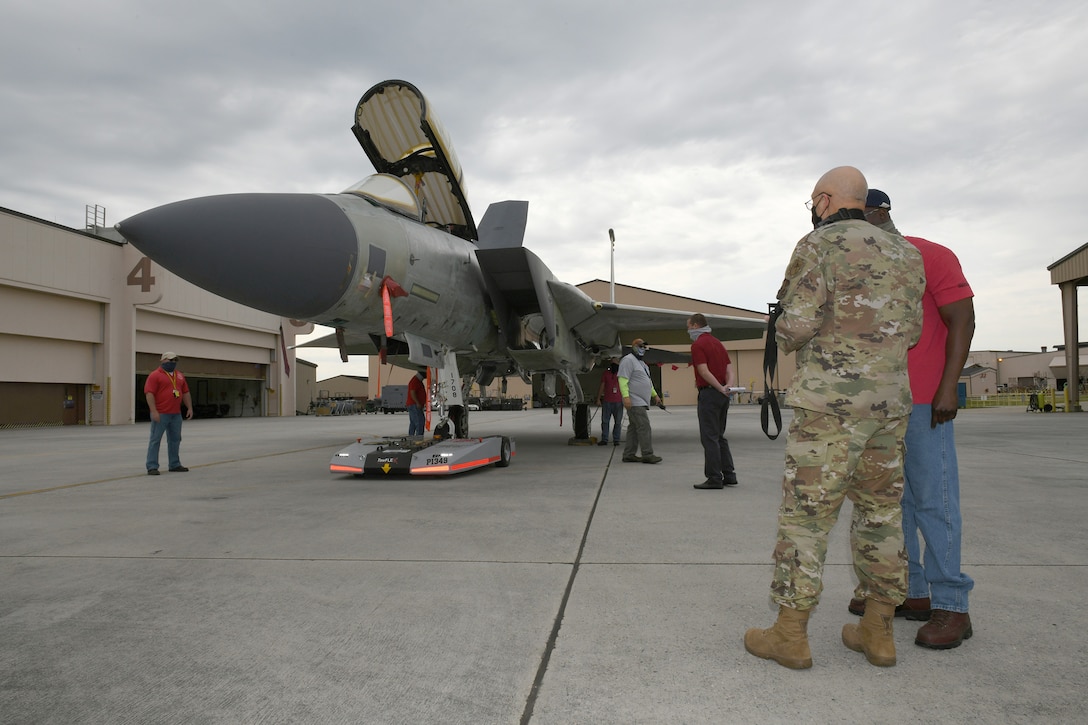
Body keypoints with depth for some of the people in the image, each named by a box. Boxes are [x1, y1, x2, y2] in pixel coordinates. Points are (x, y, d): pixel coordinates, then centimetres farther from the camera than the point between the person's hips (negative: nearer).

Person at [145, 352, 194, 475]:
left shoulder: (179, 375, 15)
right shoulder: (155, 375, -6)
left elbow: (185, 393, 19)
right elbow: (149, 393, -13)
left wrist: (189, 408, 11)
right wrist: (154, 411, -20)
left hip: (176, 414, 7)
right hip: (160, 414, -7)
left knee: (175, 440, 12)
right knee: (155, 440, -2)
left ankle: (175, 465, 20)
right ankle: (152, 467, -1)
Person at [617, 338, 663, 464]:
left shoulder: (641, 362, 24)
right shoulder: (628, 360, -8)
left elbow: (647, 381, 34)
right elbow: (623, 379, -17)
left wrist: (655, 395, 33)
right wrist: (626, 396, -26)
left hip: (641, 402, 10)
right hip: (635, 402, -10)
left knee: (634, 428, 9)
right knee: (644, 427, -13)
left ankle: (629, 455, 12)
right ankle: (647, 455, -12)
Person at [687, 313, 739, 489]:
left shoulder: (698, 344, -10)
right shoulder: (718, 343, 16)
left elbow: (704, 372, -19)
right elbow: (729, 369, 9)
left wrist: (720, 388, -16)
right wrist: (728, 386, -6)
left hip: (709, 393, -9)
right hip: (722, 395, 9)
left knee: (709, 438, -4)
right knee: (720, 436, 15)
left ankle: (714, 478, -2)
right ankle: (729, 475, 17)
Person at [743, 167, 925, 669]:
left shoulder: (819, 245, -6)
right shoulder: (904, 253, 15)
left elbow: (797, 325, -14)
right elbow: (908, 332, 17)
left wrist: (785, 335, 8)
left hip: (831, 402, -7)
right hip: (890, 400, 7)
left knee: (806, 512, -1)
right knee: (879, 510, 13)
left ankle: (790, 634, 5)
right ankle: (877, 632, 21)